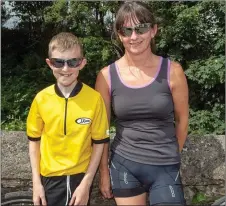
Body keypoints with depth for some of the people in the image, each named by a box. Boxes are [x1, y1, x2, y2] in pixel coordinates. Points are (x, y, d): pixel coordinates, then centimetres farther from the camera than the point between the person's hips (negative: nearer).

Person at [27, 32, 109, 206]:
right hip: (50, 178, 1)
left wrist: (86, 183, -8)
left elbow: (99, 143, -6)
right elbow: (34, 141, 2)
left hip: (81, 176, -1)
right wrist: (36, 182, -1)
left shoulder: (94, 98, -13)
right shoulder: (41, 99, -8)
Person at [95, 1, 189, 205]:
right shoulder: (107, 76, -6)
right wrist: (104, 170, 5)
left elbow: (182, 120, 4)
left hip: (165, 168, -1)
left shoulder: (172, 71, -8)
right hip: (123, 165, 1)